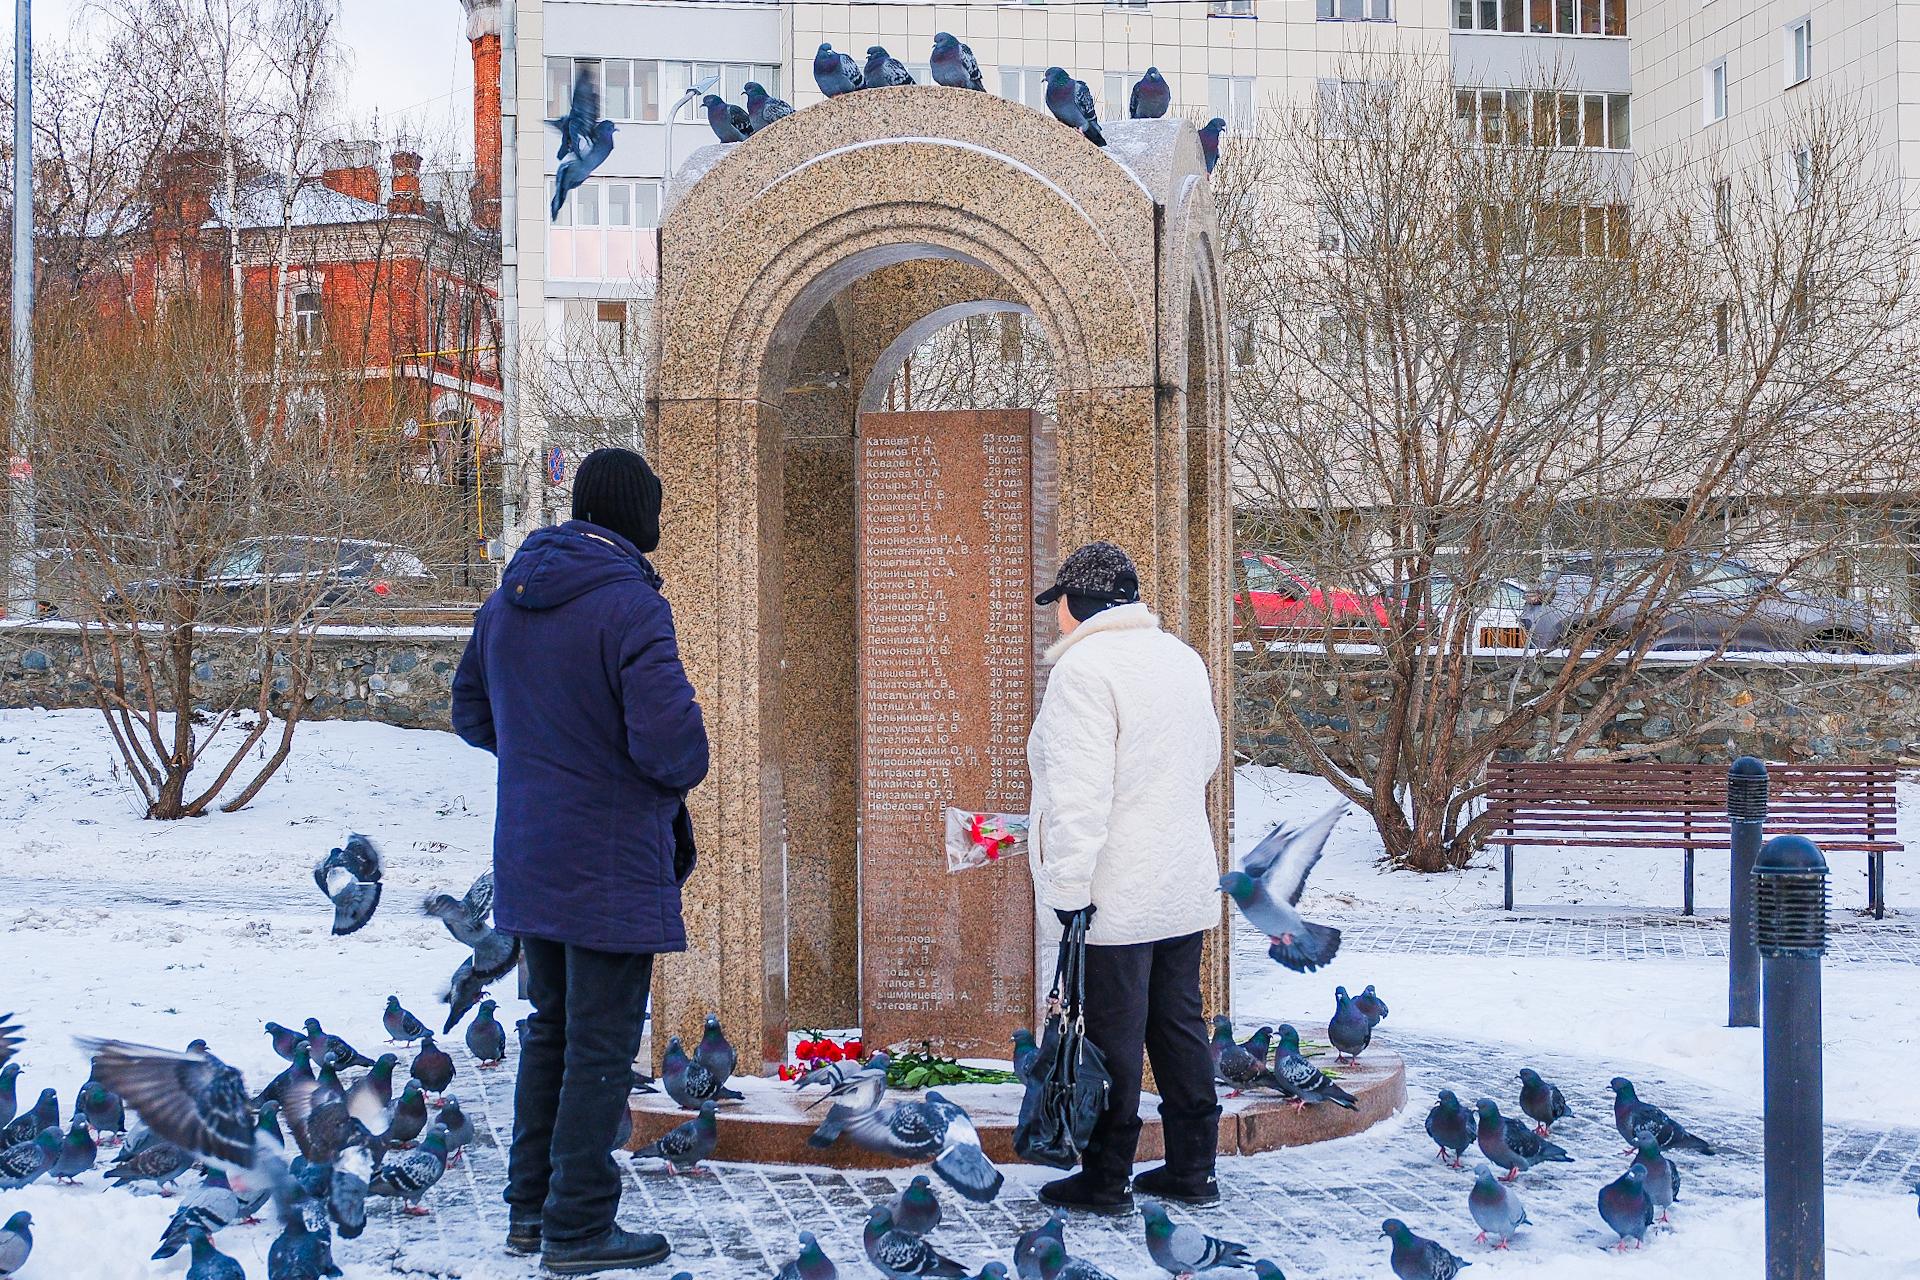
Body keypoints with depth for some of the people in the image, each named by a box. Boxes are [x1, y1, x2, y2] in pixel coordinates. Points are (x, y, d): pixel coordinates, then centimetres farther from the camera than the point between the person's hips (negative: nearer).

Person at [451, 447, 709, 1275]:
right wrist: (680, 777, -4)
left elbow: (472, 711, 17)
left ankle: (530, 1206, 28)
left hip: (528, 858, 8)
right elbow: (670, 738, -25)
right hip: (610, 864, -8)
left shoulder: (509, 600, 6)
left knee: (551, 1030, 20)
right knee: (601, 1047, 2)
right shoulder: (630, 605, -19)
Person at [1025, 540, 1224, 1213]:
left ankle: (1105, 1181, 10)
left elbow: (1079, 793, -22)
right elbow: (1207, 759, 23)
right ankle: (1192, 1170, 21)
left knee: (1114, 1036, 0)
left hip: (1116, 895, -8)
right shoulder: (1183, 659, 11)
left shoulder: (1084, 668, -16)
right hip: (1186, 884, 8)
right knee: (1179, 1023, 14)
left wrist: (1069, 886, -20)